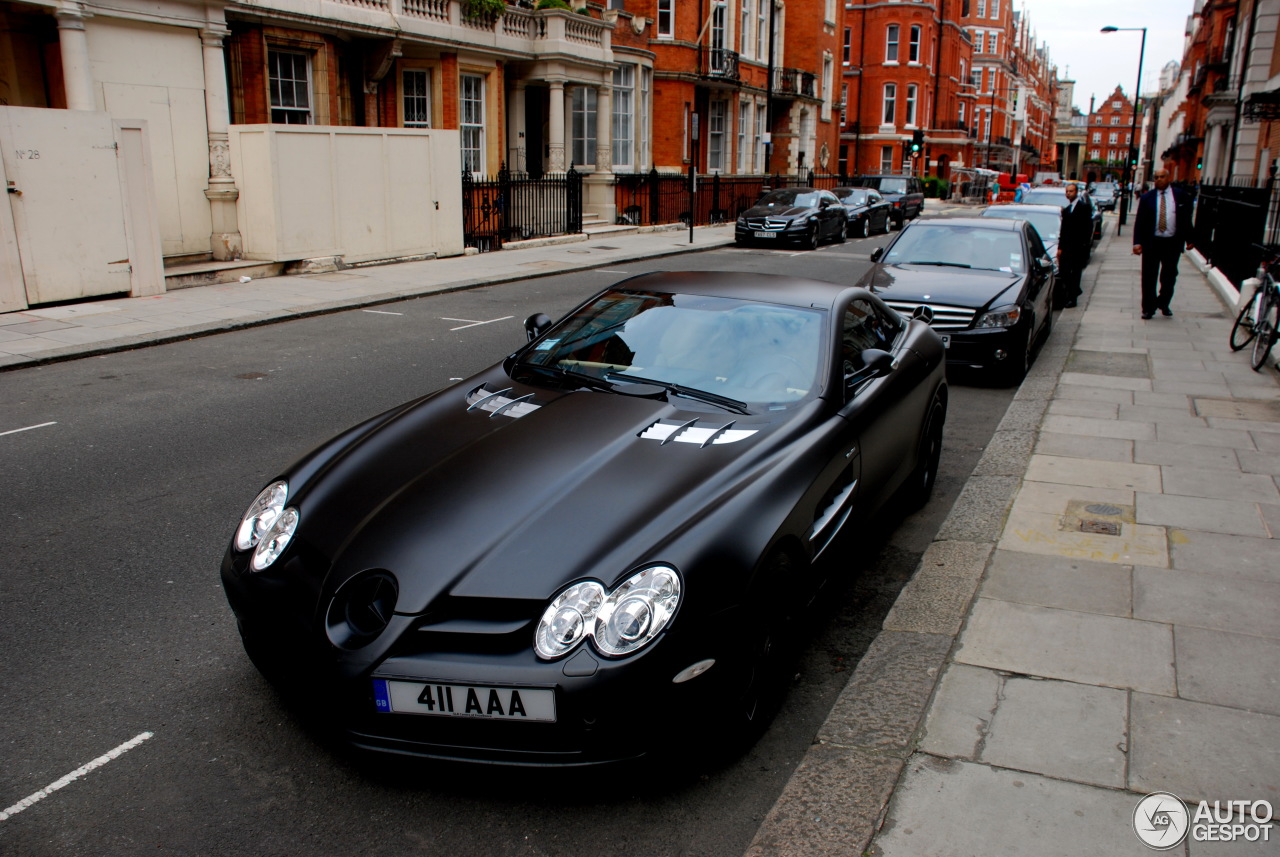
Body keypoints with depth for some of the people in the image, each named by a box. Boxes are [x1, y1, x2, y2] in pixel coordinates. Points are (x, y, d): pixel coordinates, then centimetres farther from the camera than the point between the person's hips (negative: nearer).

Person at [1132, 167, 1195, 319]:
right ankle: (1148, 308, 14)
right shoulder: (1146, 198, 1)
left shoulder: (1181, 196, 2)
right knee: (1149, 277, 3)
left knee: (1169, 277, 11)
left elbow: (1187, 218, 7)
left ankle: (1163, 303, 30)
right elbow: (1139, 221, -3)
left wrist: (1188, 239, 8)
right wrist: (1137, 242, -12)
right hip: (1151, 242, -1)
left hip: (1173, 243, 1)